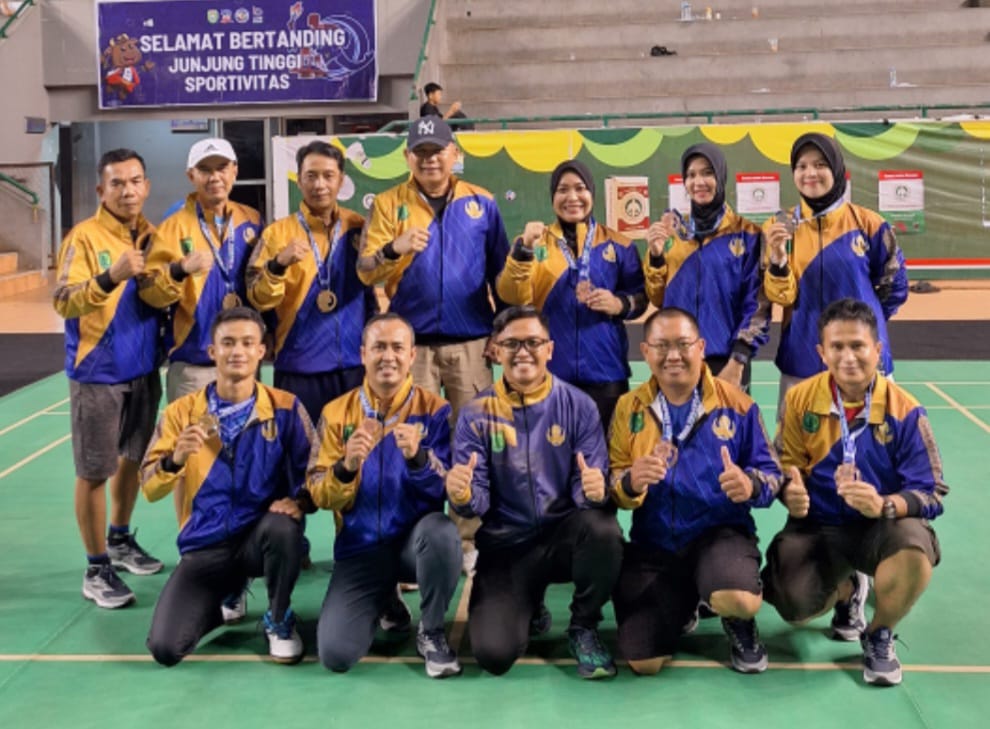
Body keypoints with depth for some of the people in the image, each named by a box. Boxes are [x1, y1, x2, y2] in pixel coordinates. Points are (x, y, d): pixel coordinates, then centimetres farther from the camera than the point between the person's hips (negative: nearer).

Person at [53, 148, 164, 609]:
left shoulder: (152, 235, 6)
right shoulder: (84, 237, -13)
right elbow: (63, 303, -23)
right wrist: (111, 277, -36)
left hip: (143, 368, 6)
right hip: (98, 372, -6)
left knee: (132, 458, 19)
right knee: (94, 471, 0)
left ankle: (120, 541, 38)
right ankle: (96, 569, 10)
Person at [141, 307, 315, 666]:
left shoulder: (285, 407, -3)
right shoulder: (182, 412, -1)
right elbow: (149, 489, -6)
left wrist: (298, 501, -23)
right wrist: (175, 459, -27)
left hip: (261, 535, -1)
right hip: (205, 545, 1)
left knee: (283, 527, -38)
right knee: (164, 648, -16)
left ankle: (279, 620, -6)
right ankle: (227, 594, 18)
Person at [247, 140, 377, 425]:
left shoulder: (358, 228, 7)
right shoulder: (278, 232, 0)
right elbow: (258, 300, -8)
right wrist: (278, 264, -25)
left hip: (354, 365, 2)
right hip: (298, 369, -2)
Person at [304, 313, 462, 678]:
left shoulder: (434, 410, -4)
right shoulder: (336, 412, 1)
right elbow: (320, 496, -3)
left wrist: (418, 458, -29)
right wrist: (347, 467, -24)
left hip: (415, 538, -1)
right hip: (360, 546, 1)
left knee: (442, 531, -38)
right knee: (336, 653, -18)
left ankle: (432, 632, -9)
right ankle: (384, 603, 18)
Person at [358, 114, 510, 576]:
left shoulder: (481, 204, 6)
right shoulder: (389, 204, 3)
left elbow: (500, 274, 10)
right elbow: (365, 272, -4)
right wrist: (393, 248, -24)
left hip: (471, 344, 1)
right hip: (411, 343, 0)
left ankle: (468, 542, 13)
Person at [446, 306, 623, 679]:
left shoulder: (578, 406, -4)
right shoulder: (477, 414, -4)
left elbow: (588, 486, -8)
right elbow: (477, 500, -7)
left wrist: (596, 490, -33)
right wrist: (462, 496, -32)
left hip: (564, 534, 0)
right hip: (506, 545, 0)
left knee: (603, 528, -35)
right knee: (493, 654, -20)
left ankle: (583, 628, -5)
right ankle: (529, 610, 20)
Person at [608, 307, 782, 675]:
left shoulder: (736, 403, -1)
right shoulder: (628, 407, 4)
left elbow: (771, 473, 0)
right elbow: (614, 485, 2)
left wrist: (751, 485, -25)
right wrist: (630, 482, -23)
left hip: (720, 533, -2)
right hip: (653, 544, 2)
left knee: (739, 600, -36)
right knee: (642, 660, -8)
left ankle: (740, 625, 7)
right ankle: (681, 606, 29)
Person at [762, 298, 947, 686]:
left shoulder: (904, 410, -13)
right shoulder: (800, 399, -7)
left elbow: (931, 493, -12)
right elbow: (786, 466, 2)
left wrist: (885, 505, -34)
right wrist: (791, 494, -23)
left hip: (883, 526, -2)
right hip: (818, 526, 2)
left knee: (915, 552, -37)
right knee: (794, 607, -23)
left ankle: (879, 636, -2)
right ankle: (846, 591, 20)